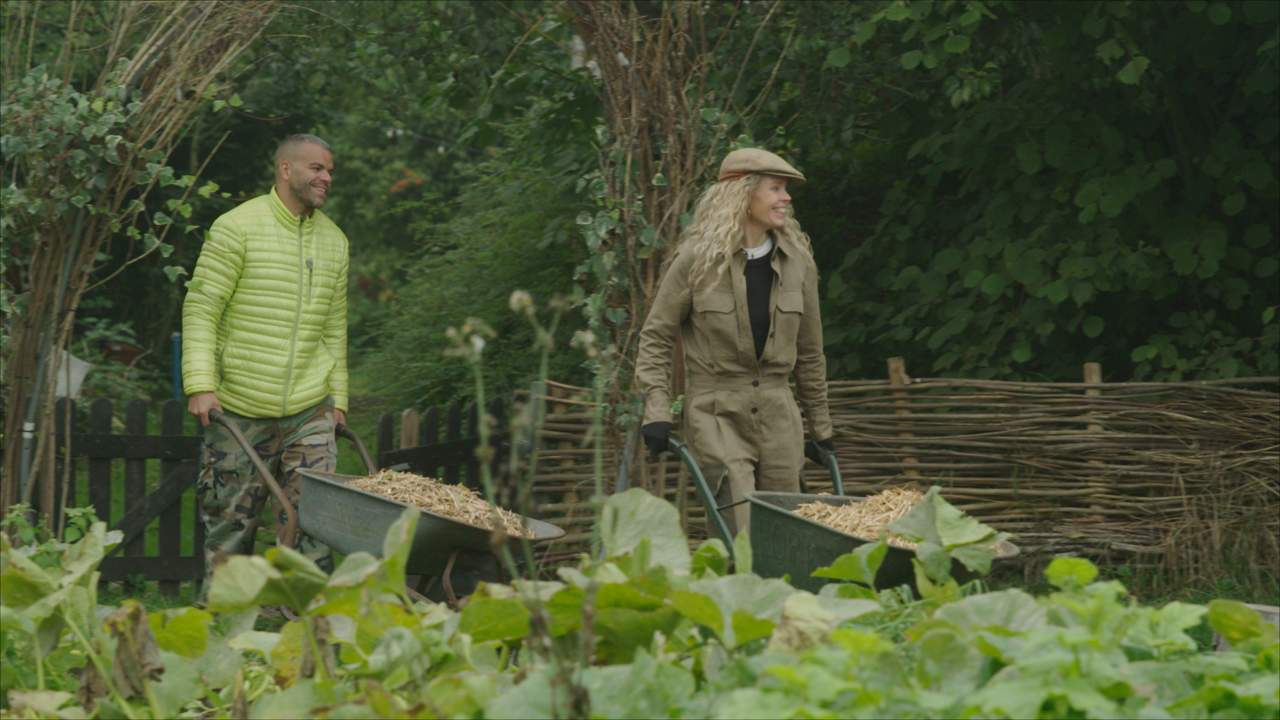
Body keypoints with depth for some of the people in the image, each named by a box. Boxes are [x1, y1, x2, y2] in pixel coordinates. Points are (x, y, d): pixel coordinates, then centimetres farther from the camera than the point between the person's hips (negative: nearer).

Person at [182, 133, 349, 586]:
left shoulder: (334, 241, 13)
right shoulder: (237, 228, -5)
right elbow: (200, 308, -7)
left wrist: (337, 396, 19)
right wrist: (201, 384, -16)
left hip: (310, 411, 4)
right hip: (239, 411, -4)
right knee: (229, 527, 2)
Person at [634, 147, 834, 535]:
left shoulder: (796, 260, 7)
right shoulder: (697, 259, -6)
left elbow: (809, 350, 15)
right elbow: (655, 337, 0)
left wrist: (820, 426, 18)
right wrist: (656, 411, -9)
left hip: (777, 413, 5)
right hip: (716, 412, -4)